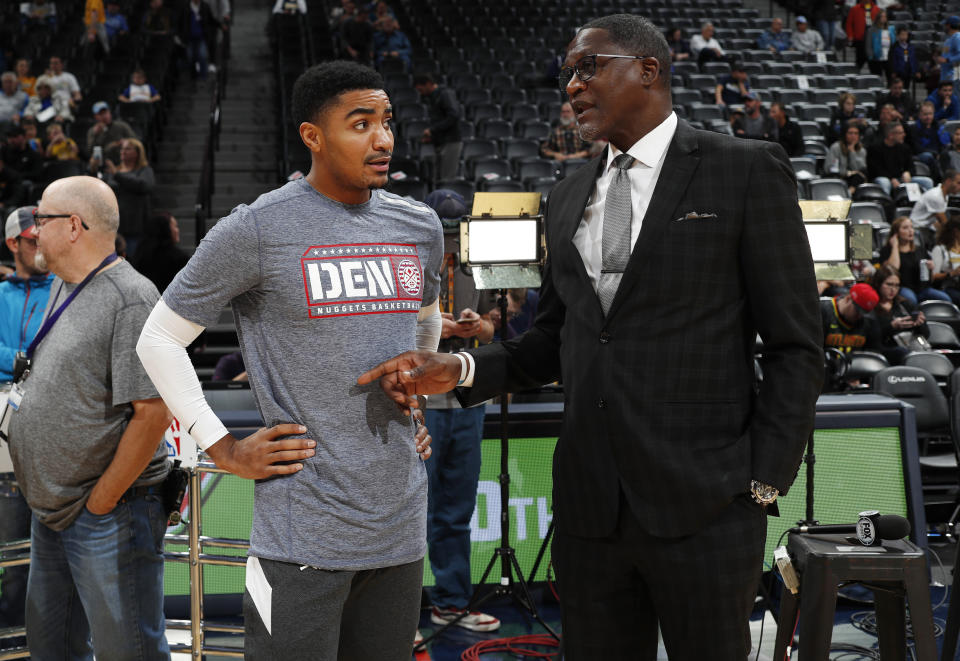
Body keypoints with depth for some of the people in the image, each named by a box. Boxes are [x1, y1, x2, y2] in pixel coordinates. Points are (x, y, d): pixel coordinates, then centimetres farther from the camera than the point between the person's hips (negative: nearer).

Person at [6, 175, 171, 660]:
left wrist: (100, 503, -17)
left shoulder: (131, 298, -17)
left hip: (107, 516, -9)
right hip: (50, 512, 9)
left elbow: (152, 414, -22)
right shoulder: (62, 289, 12)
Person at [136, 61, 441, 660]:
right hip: (304, 537, -6)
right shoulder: (258, 229, -9)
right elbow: (160, 339, -1)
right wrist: (223, 448, -6)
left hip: (401, 527, 6)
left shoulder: (421, 227, 9)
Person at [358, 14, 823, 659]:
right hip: (589, 505, 5)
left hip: (704, 507, -5)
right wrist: (460, 370, 2)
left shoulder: (748, 171, -3)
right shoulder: (570, 196, 15)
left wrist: (763, 483, -10)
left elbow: (796, 345, -4)